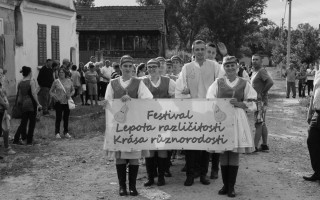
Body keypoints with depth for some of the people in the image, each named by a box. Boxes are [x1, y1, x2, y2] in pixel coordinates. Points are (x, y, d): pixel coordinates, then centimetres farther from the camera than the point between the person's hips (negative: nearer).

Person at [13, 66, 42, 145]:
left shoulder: (20, 83, 7)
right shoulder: (31, 81, -9)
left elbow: (20, 95, 10)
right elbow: (33, 94, -15)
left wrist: (19, 103, 20)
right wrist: (38, 104, -12)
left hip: (23, 104, 5)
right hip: (31, 103, -5)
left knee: (23, 122, 13)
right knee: (32, 122, 6)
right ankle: (29, 141, 10)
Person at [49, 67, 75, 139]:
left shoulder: (69, 81, 4)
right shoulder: (56, 81, -2)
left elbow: (73, 90, 13)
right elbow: (51, 91, 4)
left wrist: (70, 94, -7)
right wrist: (54, 96, -14)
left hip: (67, 102, 2)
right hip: (59, 102, -2)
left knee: (66, 118, 8)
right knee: (58, 118, -1)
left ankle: (66, 132, 20)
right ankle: (57, 133, 9)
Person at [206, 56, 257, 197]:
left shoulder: (244, 84, 7)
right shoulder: (218, 82, 7)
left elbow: (251, 104, 5)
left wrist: (239, 103, -12)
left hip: (237, 120, 0)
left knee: (234, 154, 0)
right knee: (223, 153, 3)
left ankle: (231, 187, 9)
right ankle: (225, 184, 15)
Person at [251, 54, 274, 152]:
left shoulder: (261, 71, -13)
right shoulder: (254, 72, 16)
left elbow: (270, 82, -27)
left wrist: (263, 92, -18)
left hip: (260, 100, -10)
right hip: (256, 100, 10)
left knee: (259, 124, -9)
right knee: (262, 124, 13)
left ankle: (255, 147, -10)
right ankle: (265, 145, 19)